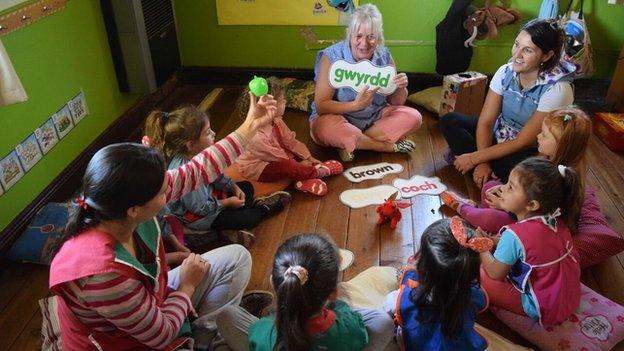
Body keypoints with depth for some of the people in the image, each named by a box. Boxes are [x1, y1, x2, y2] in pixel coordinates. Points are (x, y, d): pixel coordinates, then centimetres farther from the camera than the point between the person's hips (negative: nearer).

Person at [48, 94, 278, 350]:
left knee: (237, 257, 4)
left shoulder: (126, 203, -21)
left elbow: (196, 171, -10)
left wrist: (251, 125, -9)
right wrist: (188, 285, -9)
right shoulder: (103, 273, -40)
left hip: (153, 299, 7)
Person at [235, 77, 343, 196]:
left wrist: (309, 157, -7)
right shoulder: (257, 138, -34)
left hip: (274, 159, 10)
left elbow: (290, 141, -1)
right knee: (287, 167, -33)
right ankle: (317, 172, -14)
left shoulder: (276, 121, -8)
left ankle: (305, 179, -19)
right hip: (256, 169, -10)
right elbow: (275, 155, -24)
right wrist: (298, 164, -16)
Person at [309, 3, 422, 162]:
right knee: (324, 128, -36)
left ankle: (351, 143, -18)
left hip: (375, 118, 4)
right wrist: (356, 105, -34)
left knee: (413, 117, -14)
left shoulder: (384, 56, -4)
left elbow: (396, 103, 4)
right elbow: (320, 106, -22)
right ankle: (389, 146, -18)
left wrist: (401, 88, -18)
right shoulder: (331, 57, -17)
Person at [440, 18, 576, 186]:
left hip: (533, 151, -5)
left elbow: (523, 141, -23)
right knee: (449, 121, -10)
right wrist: (482, 161, -24)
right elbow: (485, 121, -10)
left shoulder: (557, 88, -24)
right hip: (499, 134, 6)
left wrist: (474, 158, -24)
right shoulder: (506, 72, -10)